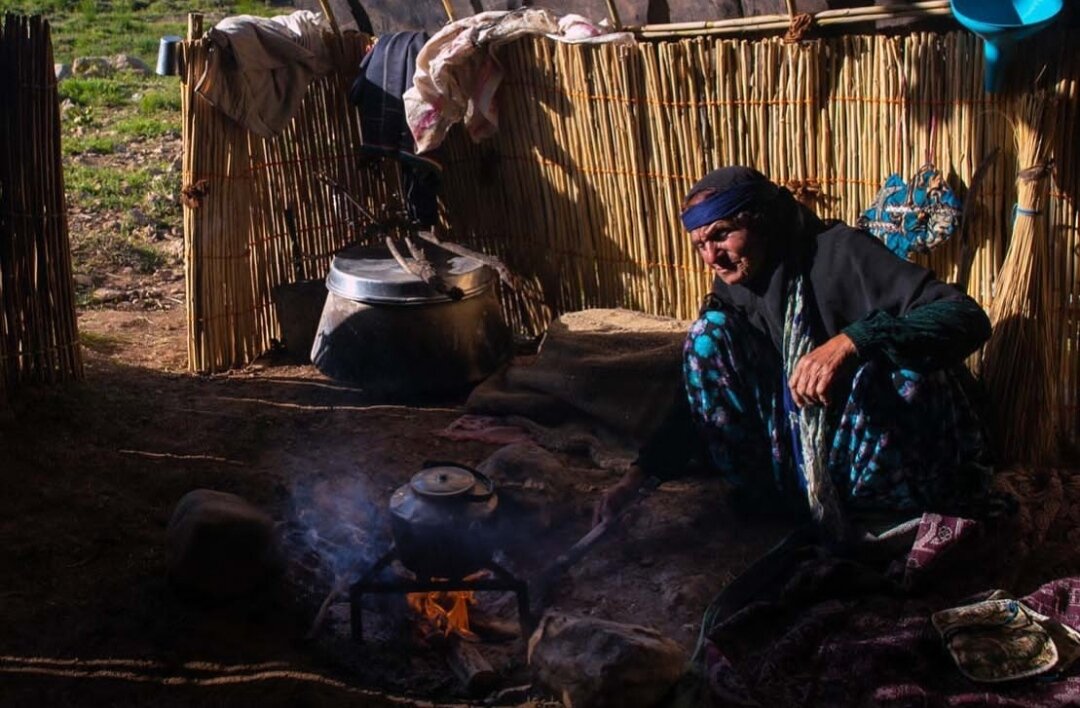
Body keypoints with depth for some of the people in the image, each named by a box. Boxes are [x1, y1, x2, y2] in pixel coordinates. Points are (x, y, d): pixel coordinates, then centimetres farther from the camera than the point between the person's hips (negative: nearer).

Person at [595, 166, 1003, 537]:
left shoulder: (839, 253, -14)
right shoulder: (733, 291, 3)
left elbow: (968, 318, -25)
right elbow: (698, 392, 8)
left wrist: (852, 341, -41)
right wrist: (639, 476, -4)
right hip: (798, 458, 5)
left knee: (901, 355, -33)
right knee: (711, 331, -8)